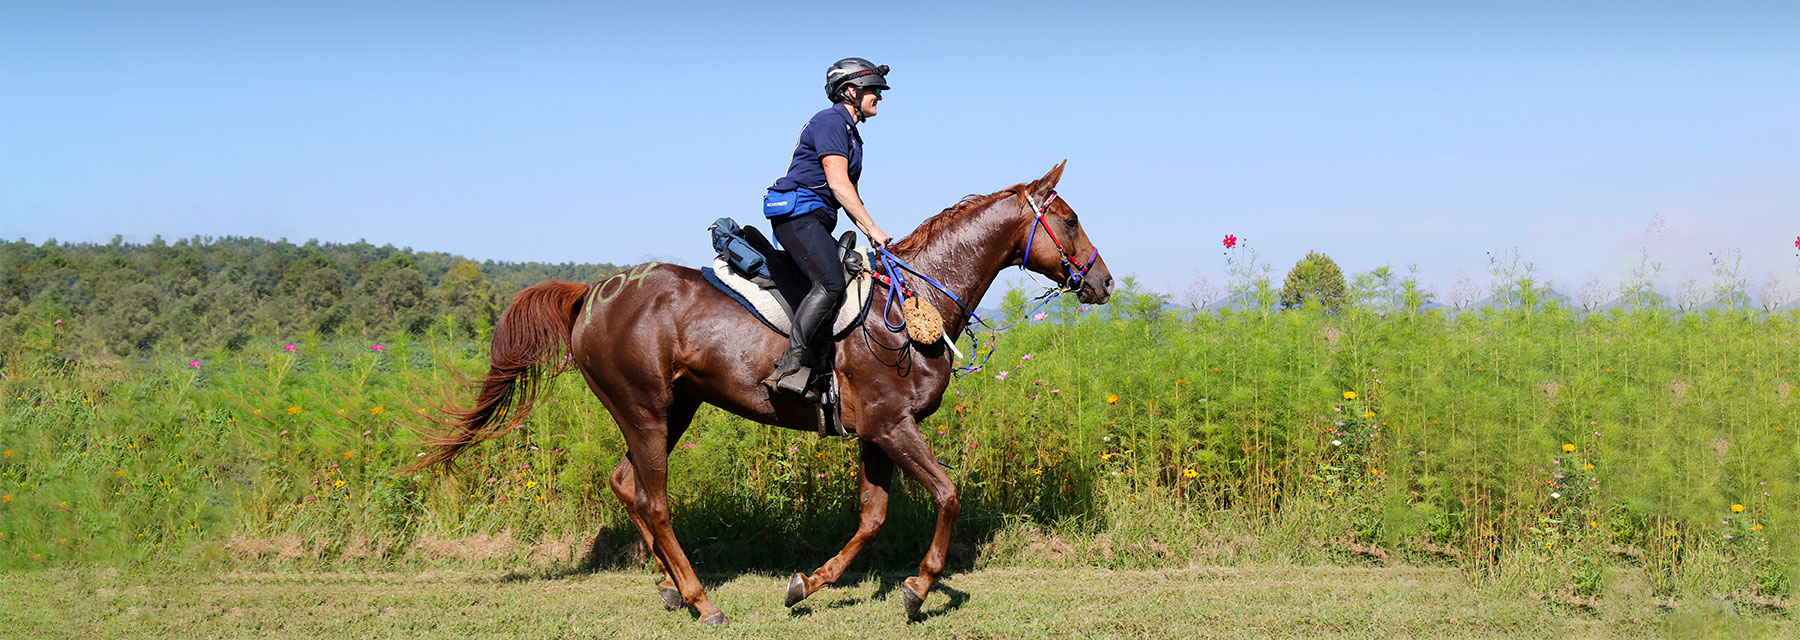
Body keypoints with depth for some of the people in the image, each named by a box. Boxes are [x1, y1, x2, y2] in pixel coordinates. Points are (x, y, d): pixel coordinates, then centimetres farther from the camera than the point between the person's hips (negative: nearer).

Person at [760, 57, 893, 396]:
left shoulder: (850, 133, 24)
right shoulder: (831, 121, -8)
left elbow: (849, 193, 27)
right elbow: (838, 183, -17)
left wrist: (869, 234, 14)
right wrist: (872, 228, -16)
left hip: (816, 220, 11)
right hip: (796, 212, -11)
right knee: (830, 283, -25)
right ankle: (790, 365, -26)